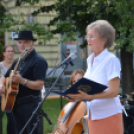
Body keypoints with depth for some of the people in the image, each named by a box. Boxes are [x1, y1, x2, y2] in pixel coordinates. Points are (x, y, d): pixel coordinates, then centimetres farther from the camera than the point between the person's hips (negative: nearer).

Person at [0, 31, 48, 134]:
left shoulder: (38, 61, -9)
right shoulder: (18, 61, 16)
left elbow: (40, 85, -17)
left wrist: (22, 81, -28)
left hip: (30, 104, -8)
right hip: (16, 105, 8)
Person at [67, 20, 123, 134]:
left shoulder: (111, 60, -11)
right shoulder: (90, 60, 11)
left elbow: (113, 91, -17)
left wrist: (90, 97, -27)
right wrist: (79, 96, -1)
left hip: (108, 115, -7)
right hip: (93, 115, 7)